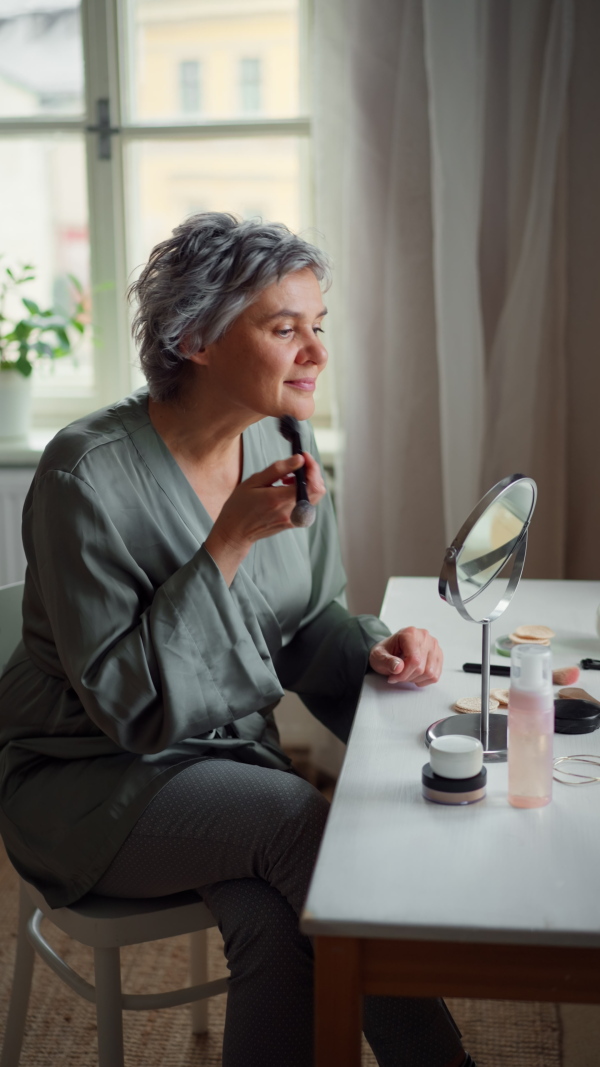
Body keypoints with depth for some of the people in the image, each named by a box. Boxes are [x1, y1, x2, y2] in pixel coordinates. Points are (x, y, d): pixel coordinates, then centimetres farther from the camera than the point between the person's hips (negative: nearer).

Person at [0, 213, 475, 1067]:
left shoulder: (286, 441, -1)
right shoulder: (89, 473, -21)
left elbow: (307, 623, 10)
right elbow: (124, 705, -22)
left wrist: (374, 648, -12)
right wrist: (230, 541, -28)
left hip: (232, 755, 5)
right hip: (87, 780, -5)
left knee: (274, 923, -25)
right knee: (299, 818, -28)